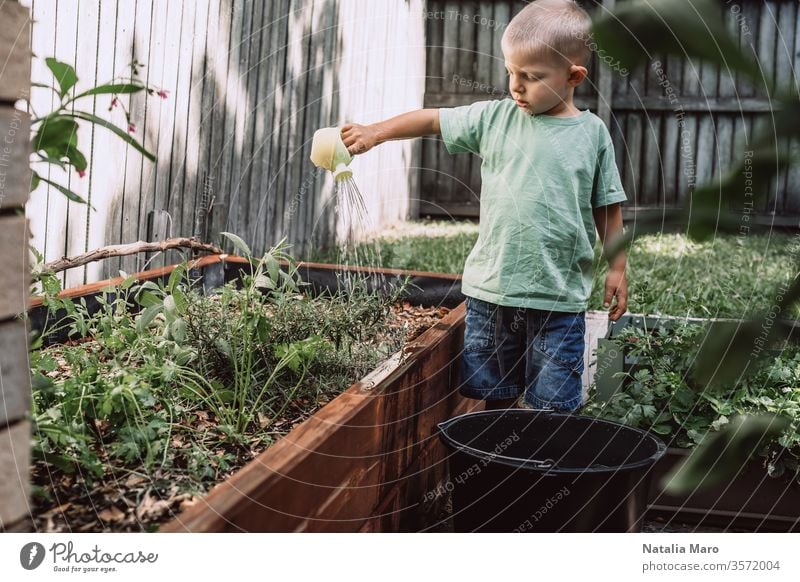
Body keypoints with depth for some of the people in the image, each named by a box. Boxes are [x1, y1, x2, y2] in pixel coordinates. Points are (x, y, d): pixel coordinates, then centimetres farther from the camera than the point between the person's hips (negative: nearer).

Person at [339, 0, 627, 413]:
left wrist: (617, 268, 5)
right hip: (491, 287, 2)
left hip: (559, 297, -2)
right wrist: (376, 132, 2)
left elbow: (608, 208, 5)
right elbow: (432, 121, 9)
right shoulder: (495, 117, 2)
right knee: (493, 394, 15)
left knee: (553, 404, 5)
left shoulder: (591, 133, -1)